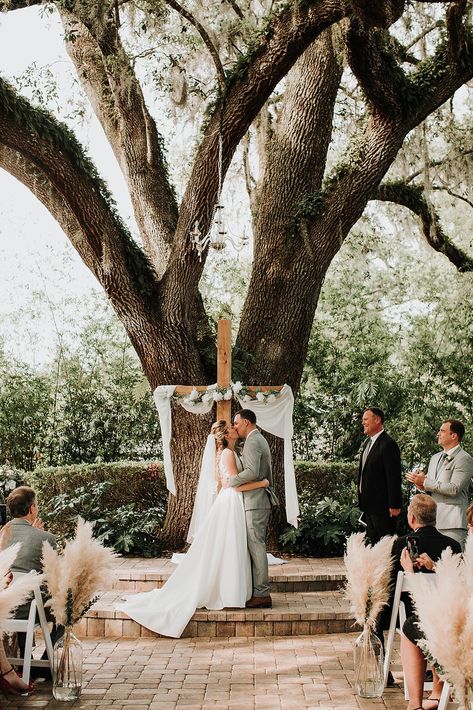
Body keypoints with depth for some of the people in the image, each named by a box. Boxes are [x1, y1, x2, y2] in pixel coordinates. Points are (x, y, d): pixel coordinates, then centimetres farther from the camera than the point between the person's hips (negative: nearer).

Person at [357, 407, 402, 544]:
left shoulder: (388, 444, -16)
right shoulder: (368, 443, 14)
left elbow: (394, 477, -18)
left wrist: (394, 505, -19)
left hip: (382, 507, -9)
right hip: (369, 505, 9)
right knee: (372, 542, 13)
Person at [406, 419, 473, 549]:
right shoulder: (435, 458, 20)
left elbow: (454, 489, -17)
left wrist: (425, 482, -12)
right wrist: (420, 484, 1)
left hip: (452, 523, -7)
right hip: (432, 521, 8)